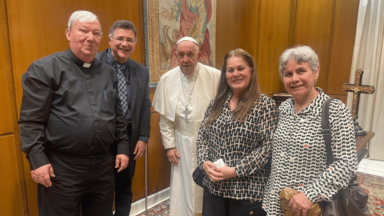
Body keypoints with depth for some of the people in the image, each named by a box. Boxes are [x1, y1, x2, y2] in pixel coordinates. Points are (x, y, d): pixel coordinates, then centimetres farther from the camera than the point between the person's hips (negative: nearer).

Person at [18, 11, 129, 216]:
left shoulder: (107, 72, 9)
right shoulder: (45, 69, -6)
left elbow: (118, 115, 12)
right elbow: (31, 120, -9)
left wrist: (123, 148, 9)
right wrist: (37, 159, -13)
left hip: (103, 164, 5)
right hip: (62, 167, -4)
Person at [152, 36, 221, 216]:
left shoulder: (215, 76, -12)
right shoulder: (167, 79, -2)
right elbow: (165, 117, 3)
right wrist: (169, 145, 2)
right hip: (182, 143, 2)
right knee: (183, 187, 12)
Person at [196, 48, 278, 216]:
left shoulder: (265, 104, -9)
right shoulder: (217, 102, 5)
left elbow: (268, 146, -13)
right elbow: (202, 136, 7)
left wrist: (235, 171, -18)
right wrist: (204, 162, -10)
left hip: (248, 190, -4)